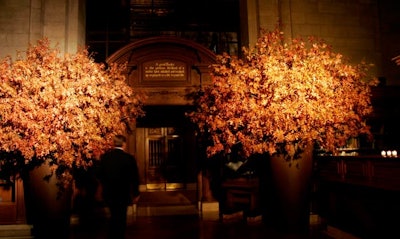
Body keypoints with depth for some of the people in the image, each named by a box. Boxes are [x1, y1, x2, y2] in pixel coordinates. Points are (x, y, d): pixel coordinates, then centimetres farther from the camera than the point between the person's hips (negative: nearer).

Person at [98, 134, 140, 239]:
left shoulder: (104, 156, -6)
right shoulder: (129, 158, -17)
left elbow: (100, 175, 3)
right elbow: (134, 178, -12)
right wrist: (136, 194, 1)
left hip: (108, 193, 4)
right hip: (122, 194, -4)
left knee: (114, 217, 24)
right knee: (120, 218, 12)